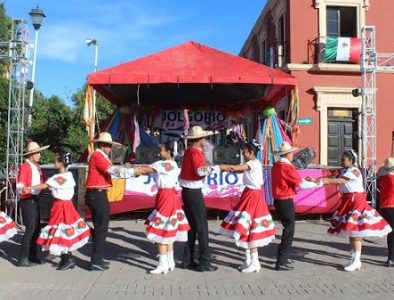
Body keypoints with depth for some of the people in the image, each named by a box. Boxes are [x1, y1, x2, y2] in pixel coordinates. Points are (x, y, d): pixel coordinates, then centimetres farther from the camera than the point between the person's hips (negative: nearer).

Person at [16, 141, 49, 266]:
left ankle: (33, 255, 21)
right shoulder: (25, 167, -14)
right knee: (30, 229, -9)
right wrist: (23, 189, -44)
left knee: (36, 228, 12)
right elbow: (19, 185, -24)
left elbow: (43, 181, 23)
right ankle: (23, 259, -4)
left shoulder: (37, 167, 13)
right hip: (27, 201, -9)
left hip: (35, 200, 9)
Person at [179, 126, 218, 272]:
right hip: (194, 192, -9)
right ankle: (204, 263, 0)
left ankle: (188, 260, 20)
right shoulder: (195, 152, -16)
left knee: (191, 225, 15)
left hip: (186, 191, 9)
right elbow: (201, 170, -31)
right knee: (202, 226, -3)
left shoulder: (189, 150, 11)